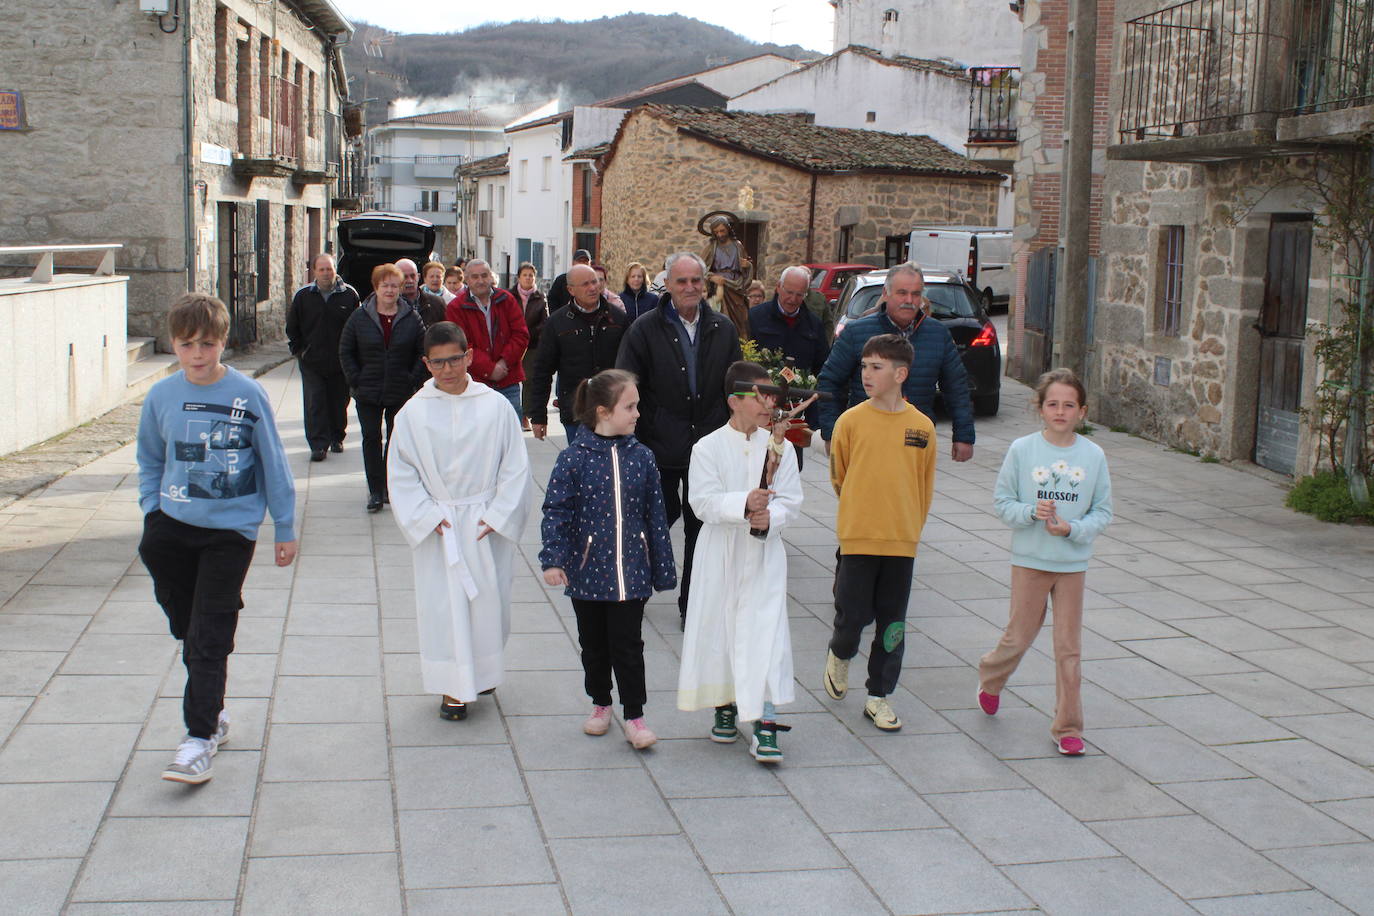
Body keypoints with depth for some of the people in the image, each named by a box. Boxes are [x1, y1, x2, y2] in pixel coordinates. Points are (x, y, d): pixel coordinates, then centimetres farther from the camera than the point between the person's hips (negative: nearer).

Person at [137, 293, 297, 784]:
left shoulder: (248, 395, -9)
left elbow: (272, 463, -1)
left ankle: (200, 737, 0)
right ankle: (212, 712, 31)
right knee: (187, 628, 13)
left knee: (209, 637, -4)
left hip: (230, 528, -3)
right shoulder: (161, 397, -1)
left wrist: (284, 528, 3)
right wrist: (151, 512, 5)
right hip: (173, 523, 4)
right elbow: (149, 461, 14)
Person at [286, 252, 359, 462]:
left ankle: (337, 437, 27)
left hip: (340, 362, 0)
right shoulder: (302, 295, 1)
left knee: (339, 402, 10)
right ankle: (319, 445, -1)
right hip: (311, 362, 0)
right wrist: (298, 350, 4)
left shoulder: (349, 294, -2)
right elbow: (291, 327, 11)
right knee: (314, 404, -4)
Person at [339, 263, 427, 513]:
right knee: (371, 438, 1)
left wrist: (413, 381, -5)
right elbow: (345, 351, 4)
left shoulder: (412, 318, -1)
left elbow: (424, 352, 2)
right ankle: (375, 490, 6)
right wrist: (355, 381, -3)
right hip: (368, 393, 0)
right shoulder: (360, 317, 0)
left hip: (401, 393, 0)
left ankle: (390, 485, 21)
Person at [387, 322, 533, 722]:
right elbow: (401, 473, 0)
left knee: (489, 598, 10)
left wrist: (498, 514, -7)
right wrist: (426, 516, -9)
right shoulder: (413, 412, -4)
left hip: (486, 525, 1)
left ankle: (484, 671, 32)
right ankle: (452, 688, 14)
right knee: (443, 604, 2)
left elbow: (515, 467, -1)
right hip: (437, 527, 0)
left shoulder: (495, 406, -5)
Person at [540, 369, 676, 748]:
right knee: (594, 644, 15)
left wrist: (663, 570, 6)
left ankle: (634, 716, 13)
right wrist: (553, 559, -18)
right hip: (587, 571, -1)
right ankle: (600, 704, 33)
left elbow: (655, 515, 4)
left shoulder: (641, 457, -1)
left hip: (631, 571, 1)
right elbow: (556, 510, -8)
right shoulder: (574, 457, -9)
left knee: (628, 645, 2)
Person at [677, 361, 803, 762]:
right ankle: (725, 704, 31)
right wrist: (744, 504, -27)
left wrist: (769, 517, -21)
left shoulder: (779, 447, 0)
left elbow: (790, 499, -1)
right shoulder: (708, 449, -5)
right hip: (719, 553, 0)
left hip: (765, 554, 0)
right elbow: (703, 502, -13)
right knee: (717, 628, 10)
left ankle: (765, 722, -4)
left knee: (765, 633, -6)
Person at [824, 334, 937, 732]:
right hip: (857, 536, -1)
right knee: (853, 615, 2)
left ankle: (879, 695, 19)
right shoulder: (850, 421, -5)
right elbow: (838, 477, 6)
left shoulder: (922, 426, -1)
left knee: (891, 622, 7)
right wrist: (859, 516, 10)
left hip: (902, 540, 2)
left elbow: (926, 485, 9)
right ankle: (840, 655, 34)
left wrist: (909, 526, 8)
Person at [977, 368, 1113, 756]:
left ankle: (1067, 728, 15)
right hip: (1030, 560, -1)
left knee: (1069, 647, 4)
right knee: (1019, 635, 8)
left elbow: (1103, 512, 1)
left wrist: (1073, 528, -16)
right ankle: (989, 679, 41)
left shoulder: (1093, 455, -3)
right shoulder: (1022, 450, -7)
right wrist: (1031, 512, -19)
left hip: (1073, 563, 1)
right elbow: (1002, 501, -1)